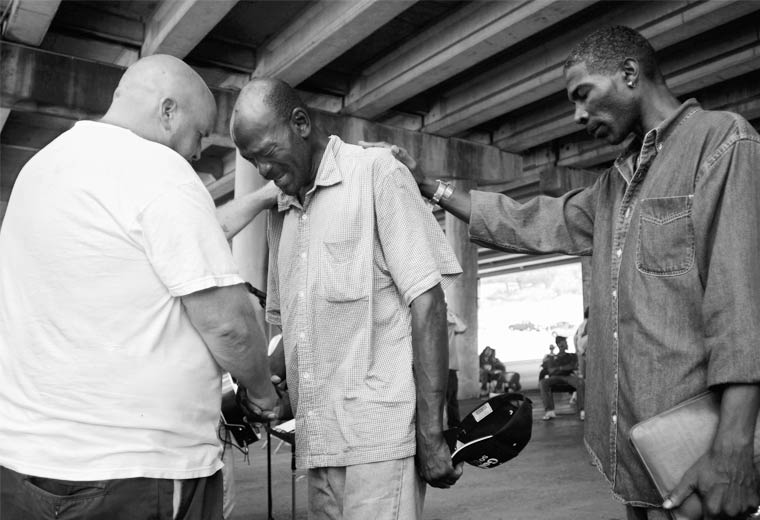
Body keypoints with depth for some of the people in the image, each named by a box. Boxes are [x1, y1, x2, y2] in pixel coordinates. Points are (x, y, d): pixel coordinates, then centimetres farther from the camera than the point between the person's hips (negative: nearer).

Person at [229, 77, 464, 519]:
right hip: (317, 443, 6)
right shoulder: (280, 214, 15)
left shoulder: (376, 173, -4)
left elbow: (427, 301, -11)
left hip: (379, 436, -6)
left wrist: (431, 435, -14)